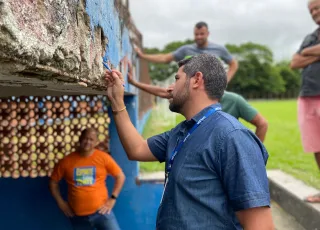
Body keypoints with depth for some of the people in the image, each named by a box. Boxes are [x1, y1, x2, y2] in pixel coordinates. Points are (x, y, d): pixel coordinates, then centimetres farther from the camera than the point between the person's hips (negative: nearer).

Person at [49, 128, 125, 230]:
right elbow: (53, 182, 10)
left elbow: (120, 176, 2)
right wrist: (61, 202, 3)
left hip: (101, 211, -1)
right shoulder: (67, 161, -1)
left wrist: (112, 198, -4)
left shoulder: (103, 157, -4)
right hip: (78, 216, 2)